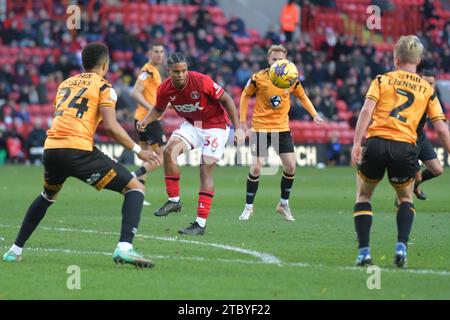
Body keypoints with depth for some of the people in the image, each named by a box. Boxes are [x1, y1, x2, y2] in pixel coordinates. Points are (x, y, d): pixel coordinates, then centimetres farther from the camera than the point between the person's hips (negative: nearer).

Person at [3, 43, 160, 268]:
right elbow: (111, 126, -7)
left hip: (51, 148, 6)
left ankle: (15, 250, 37)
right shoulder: (103, 86, 5)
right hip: (78, 150, -6)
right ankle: (124, 248, -21)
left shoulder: (64, 84, 24)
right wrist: (138, 150, 2)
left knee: (48, 196, 37)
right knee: (135, 189, 0)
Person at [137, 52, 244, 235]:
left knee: (206, 169, -12)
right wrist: (145, 122, -10)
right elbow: (159, 108, 10)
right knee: (169, 151, -18)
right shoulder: (165, 89, -12)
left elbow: (226, 100, -16)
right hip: (192, 125, 5)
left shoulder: (201, 82, -27)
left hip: (215, 126, -5)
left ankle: (201, 224, -12)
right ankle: (174, 201, -4)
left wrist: (237, 128, -19)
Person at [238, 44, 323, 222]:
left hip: (282, 128, 3)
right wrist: (243, 119, 0)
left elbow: (303, 97, 14)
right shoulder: (258, 78, -11)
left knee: (290, 166, -5)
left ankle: (284, 204, 15)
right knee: (256, 167, -9)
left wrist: (314, 114, 3)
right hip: (260, 127, -3)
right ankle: (248, 207, 7)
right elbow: (245, 95, 5)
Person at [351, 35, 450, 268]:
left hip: (376, 143, -1)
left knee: (363, 196, 19)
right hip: (406, 147, 1)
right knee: (406, 198, 24)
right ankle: (401, 246, 3)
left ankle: (363, 251, 6)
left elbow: (366, 111, -5)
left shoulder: (382, 80, 10)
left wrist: (356, 143, -9)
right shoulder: (427, 89, 14)